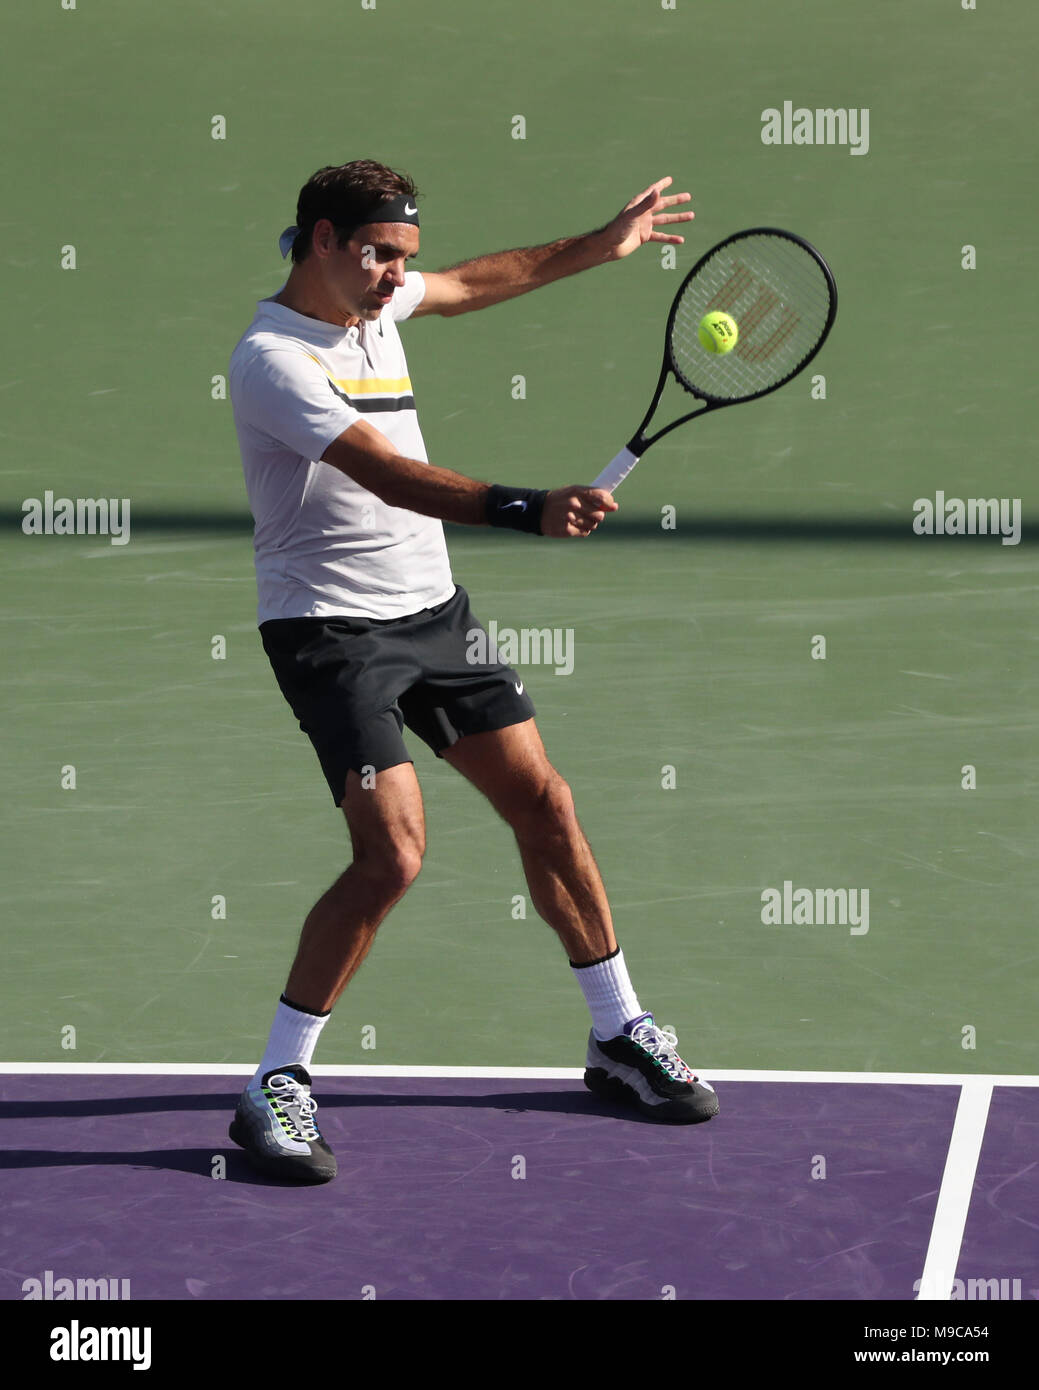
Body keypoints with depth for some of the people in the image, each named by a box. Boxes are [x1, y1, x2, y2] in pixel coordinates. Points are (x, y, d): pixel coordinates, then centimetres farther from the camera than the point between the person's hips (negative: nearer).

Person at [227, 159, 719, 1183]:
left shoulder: (372, 301, 5)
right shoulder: (272, 359, -21)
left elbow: (471, 285, 29)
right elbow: (394, 478, -33)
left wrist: (599, 247, 32)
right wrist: (529, 511, -44)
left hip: (431, 609, 8)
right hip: (331, 627, -8)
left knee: (543, 803, 9)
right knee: (392, 852, -19)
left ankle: (620, 1038, 24)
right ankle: (275, 1089, -8)